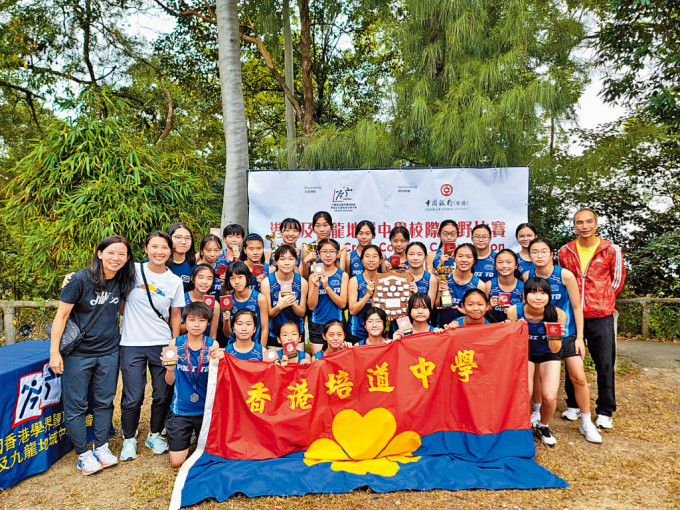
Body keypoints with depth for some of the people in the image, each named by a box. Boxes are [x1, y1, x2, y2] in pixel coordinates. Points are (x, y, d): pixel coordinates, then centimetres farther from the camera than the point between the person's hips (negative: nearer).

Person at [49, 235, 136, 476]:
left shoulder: (123, 281, 0)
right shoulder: (80, 279, -14)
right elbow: (61, 315, -12)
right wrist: (54, 352, -14)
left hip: (109, 352, 4)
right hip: (78, 352, -4)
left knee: (104, 401, 12)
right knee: (75, 405, 4)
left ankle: (101, 448, 27)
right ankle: (83, 454, 19)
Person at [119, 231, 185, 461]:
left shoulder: (175, 282, 2)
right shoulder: (134, 271, -4)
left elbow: (175, 315, 9)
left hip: (162, 345, 2)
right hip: (132, 345, -2)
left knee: (163, 394, 8)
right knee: (133, 397, 1)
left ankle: (155, 434, 31)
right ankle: (129, 439, 25)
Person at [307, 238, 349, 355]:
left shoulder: (343, 275, 1)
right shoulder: (314, 276, 2)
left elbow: (342, 304, -8)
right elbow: (311, 306, -2)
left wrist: (326, 286, -18)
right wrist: (316, 286, -16)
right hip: (317, 324, 0)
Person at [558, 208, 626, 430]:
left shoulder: (611, 250, -3)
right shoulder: (565, 251, 3)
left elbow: (618, 279, 7)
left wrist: (601, 299, 6)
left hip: (601, 316, -2)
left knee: (605, 365, 3)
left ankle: (605, 412, 17)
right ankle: (573, 405, 27)